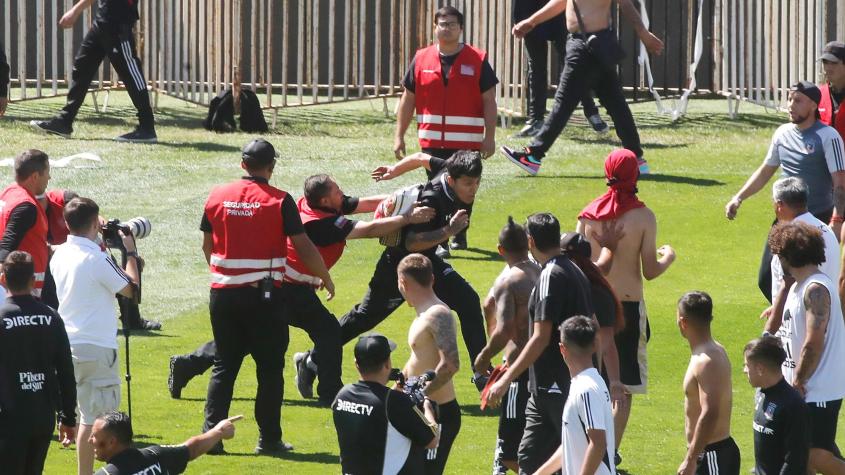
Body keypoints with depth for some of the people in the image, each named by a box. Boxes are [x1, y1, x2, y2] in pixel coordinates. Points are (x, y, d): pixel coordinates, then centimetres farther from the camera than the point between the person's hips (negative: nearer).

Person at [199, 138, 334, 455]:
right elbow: (304, 247, -7)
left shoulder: (217, 197, 3)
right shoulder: (279, 201, -8)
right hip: (264, 295, -4)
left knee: (224, 366, 11)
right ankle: (269, 438, 5)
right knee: (270, 369, 5)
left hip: (223, 294, 4)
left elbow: (207, 245, 14)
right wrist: (326, 278, 8)